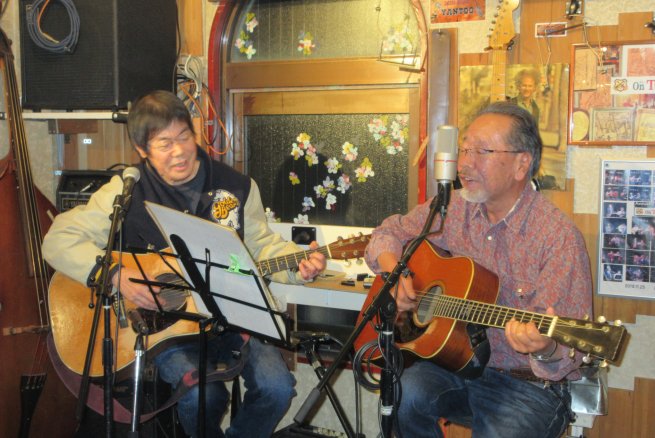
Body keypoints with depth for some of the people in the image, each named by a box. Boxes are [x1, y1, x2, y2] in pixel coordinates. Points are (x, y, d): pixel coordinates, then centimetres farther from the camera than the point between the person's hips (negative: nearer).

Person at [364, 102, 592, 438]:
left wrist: (546, 350, -41)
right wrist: (394, 272, -7)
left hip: (527, 385, -4)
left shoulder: (559, 237, -16)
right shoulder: (451, 208, 2)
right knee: (405, 390, -26)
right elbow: (389, 232, 14)